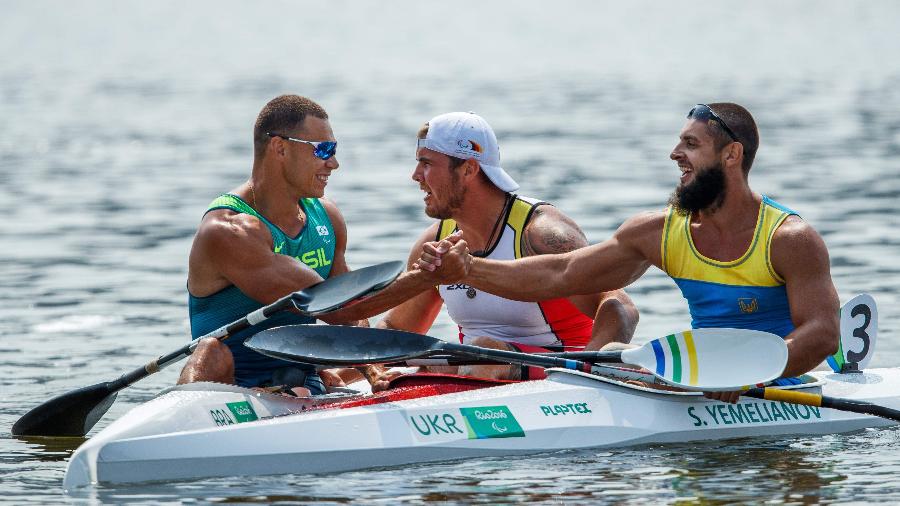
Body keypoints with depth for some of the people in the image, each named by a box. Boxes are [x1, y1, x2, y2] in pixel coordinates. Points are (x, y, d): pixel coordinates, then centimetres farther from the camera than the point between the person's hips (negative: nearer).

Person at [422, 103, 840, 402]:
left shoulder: (790, 239, -11)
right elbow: (560, 275, 5)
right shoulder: (660, 233, 5)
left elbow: (821, 334, -19)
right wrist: (469, 270, -6)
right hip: (703, 393, 6)